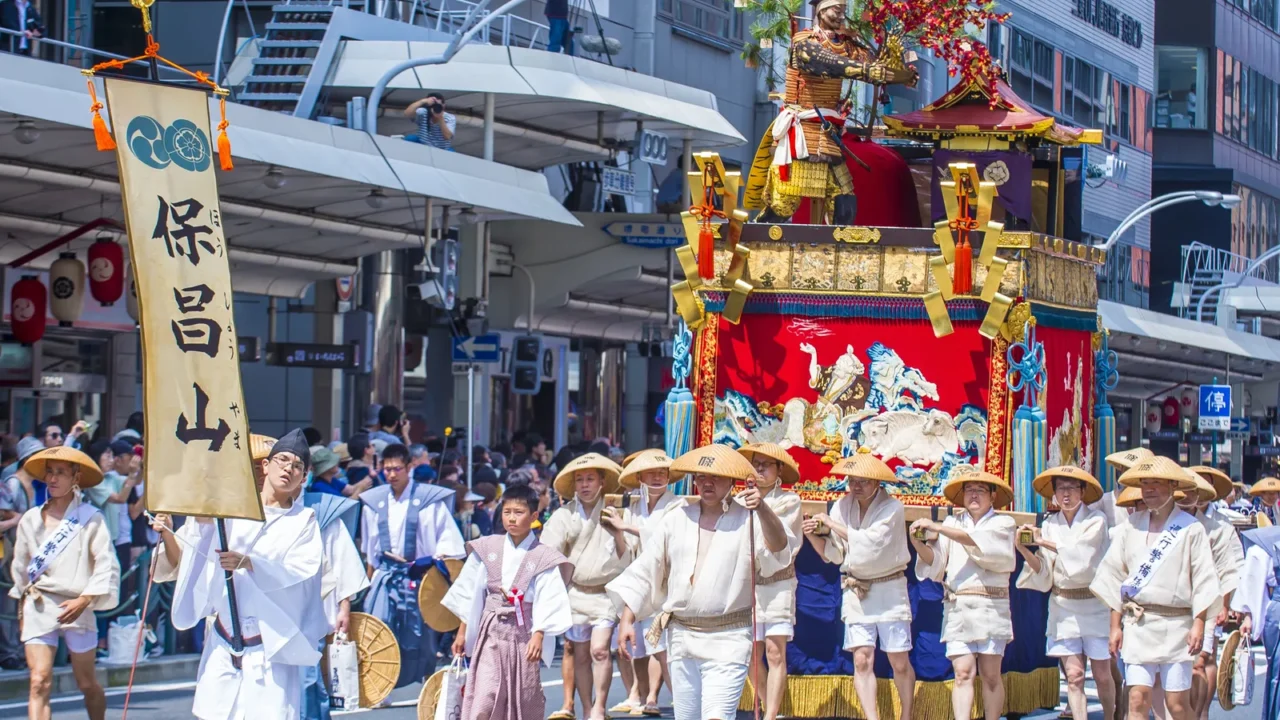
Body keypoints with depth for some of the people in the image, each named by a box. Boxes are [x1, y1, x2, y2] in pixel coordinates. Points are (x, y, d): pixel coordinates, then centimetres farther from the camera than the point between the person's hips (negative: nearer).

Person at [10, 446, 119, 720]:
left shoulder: (90, 518, -5)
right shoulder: (31, 519, 6)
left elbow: (107, 566, -9)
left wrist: (84, 600, -18)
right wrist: (22, 606, 19)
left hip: (77, 607, -2)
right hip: (38, 607, 2)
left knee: (87, 684, 11)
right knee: (40, 682, -13)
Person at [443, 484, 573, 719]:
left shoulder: (543, 557, -3)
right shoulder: (487, 549, 4)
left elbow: (548, 602, -7)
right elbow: (469, 594, 10)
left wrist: (538, 636, -17)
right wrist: (462, 632, 9)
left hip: (524, 633, -1)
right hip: (491, 631, 1)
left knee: (525, 697, 6)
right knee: (484, 699, -8)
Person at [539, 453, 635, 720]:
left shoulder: (615, 515, 5)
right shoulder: (563, 516, 1)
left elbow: (627, 559, 6)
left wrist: (620, 532, -9)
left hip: (606, 593, -1)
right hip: (575, 592, 1)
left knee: (599, 648, -15)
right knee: (581, 655, 5)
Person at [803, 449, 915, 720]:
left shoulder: (891, 508, -12)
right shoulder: (843, 506, 1)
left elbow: (870, 541, -26)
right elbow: (834, 553, 6)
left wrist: (831, 523, -18)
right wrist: (812, 535, -12)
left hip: (889, 589, -3)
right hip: (855, 592, 3)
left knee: (900, 662, 2)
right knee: (862, 661, -6)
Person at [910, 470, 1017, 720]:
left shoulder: (1002, 524, 8)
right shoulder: (953, 523, 14)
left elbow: (976, 540, -12)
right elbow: (934, 560, 3)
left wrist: (937, 527, -18)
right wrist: (919, 543, -17)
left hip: (992, 606, -1)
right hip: (957, 606, 1)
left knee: (991, 674, -1)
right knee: (963, 673, -8)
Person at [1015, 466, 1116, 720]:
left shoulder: (1096, 520, -5)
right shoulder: (1050, 525, 6)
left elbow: (1080, 555, -20)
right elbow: (1044, 574, 2)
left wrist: (1044, 542, -15)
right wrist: (1025, 550, -14)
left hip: (1095, 605, -3)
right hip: (1063, 606, 3)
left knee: (1102, 675, 4)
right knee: (1074, 675, -2)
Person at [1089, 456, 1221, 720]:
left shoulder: (1190, 529, 0)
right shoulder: (1130, 527, 9)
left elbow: (1203, 580, -2)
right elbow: (1115, 578, 10)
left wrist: (1198, 625, -9)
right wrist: (1115, 626, 6)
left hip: (1175, 626, -2)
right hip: (1136, 624, 3)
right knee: (1138, 698, -5)